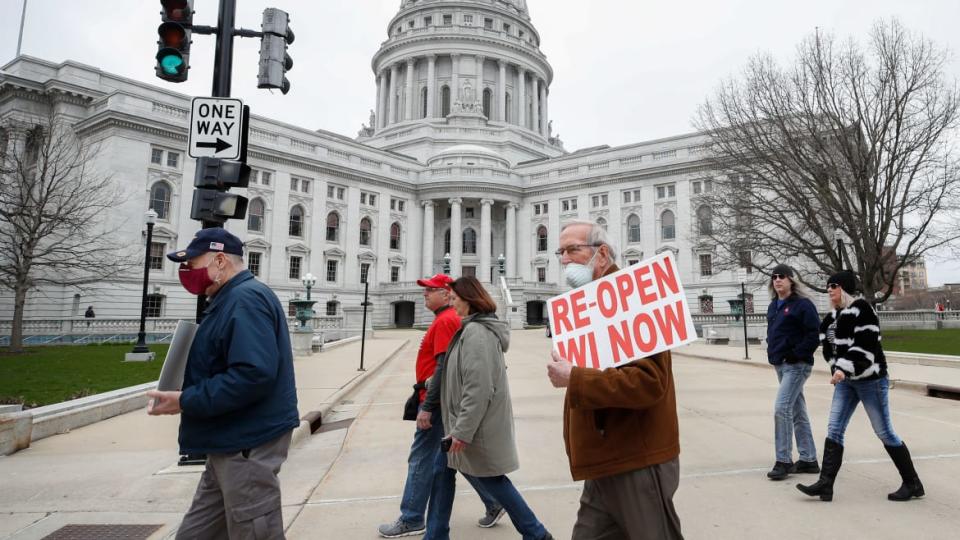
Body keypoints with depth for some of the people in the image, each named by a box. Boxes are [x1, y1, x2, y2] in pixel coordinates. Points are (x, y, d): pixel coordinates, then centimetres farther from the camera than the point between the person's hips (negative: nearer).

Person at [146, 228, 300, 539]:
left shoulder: (245, 299, -19)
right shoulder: (233, 299, 15)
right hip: (234, 441, 11)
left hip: (248, 443, -11)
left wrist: (186, 402, -22)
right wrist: (186, 396, 10)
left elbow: (253, 374, -29)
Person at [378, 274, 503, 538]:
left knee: (421, 459, 0)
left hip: (438, 402, -10)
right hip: (444, 400, 10)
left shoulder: (445, 321, -16)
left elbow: (443, 368, -23)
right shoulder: (450, 319, 14)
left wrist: (427, 407, -22)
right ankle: (493, 502, 24)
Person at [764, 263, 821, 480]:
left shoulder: (802, 304, -11)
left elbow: (815, 333, -16)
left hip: (797, 365, -9)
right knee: (797, 412, 14)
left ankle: (783, 460, -6)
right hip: (780, 365, 9)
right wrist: (773, 352, 10)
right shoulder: (773, 306, 13)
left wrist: (797, 354, -18)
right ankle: (808, 459, 23)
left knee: (782, 408, -14)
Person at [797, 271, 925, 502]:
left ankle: (913, 484, 20)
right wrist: (838, 370, 7)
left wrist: (844, 368, -27)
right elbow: (829, 345, 18)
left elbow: (866, 344, -22)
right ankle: (825, 483, 0)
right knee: (834, 429, 1)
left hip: (870, 379, -8)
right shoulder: (834, 315, 11)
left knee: (884, 432, 2)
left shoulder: (861, 309, -13)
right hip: (846, 380, 8)